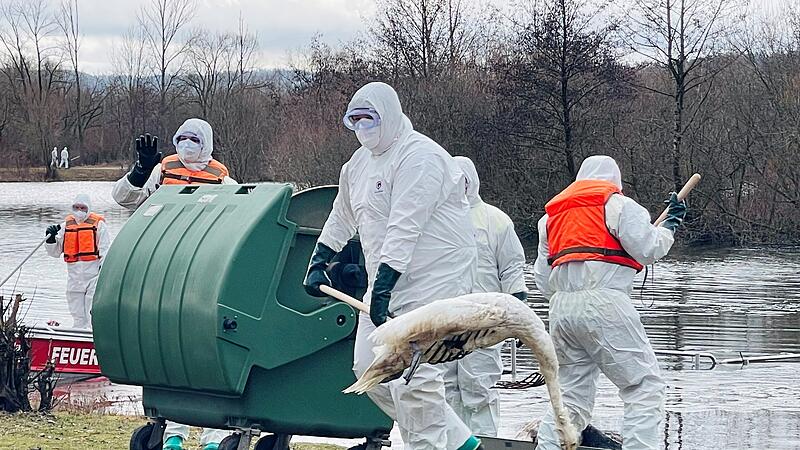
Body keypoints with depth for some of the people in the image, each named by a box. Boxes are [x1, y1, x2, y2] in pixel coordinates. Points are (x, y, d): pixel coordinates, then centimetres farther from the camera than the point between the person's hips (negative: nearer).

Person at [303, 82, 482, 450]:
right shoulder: (359, 162, 15)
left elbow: (405, 229, -24)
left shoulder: (419, 156, -16)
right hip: (386, 281, 10)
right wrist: (317, 264, 24)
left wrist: (382, 288, -29)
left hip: (434, 277, -10)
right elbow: (341, 219, 29)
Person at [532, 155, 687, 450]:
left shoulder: (552, 214, 24)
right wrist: (671, 224, 14)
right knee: (644, 385, -5)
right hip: (605, 304, -7)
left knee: (572, 395, 13)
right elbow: (647, 248, -3)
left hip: (561, 310, 7)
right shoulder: (617, 204, 5)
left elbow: (542, 281, 20)